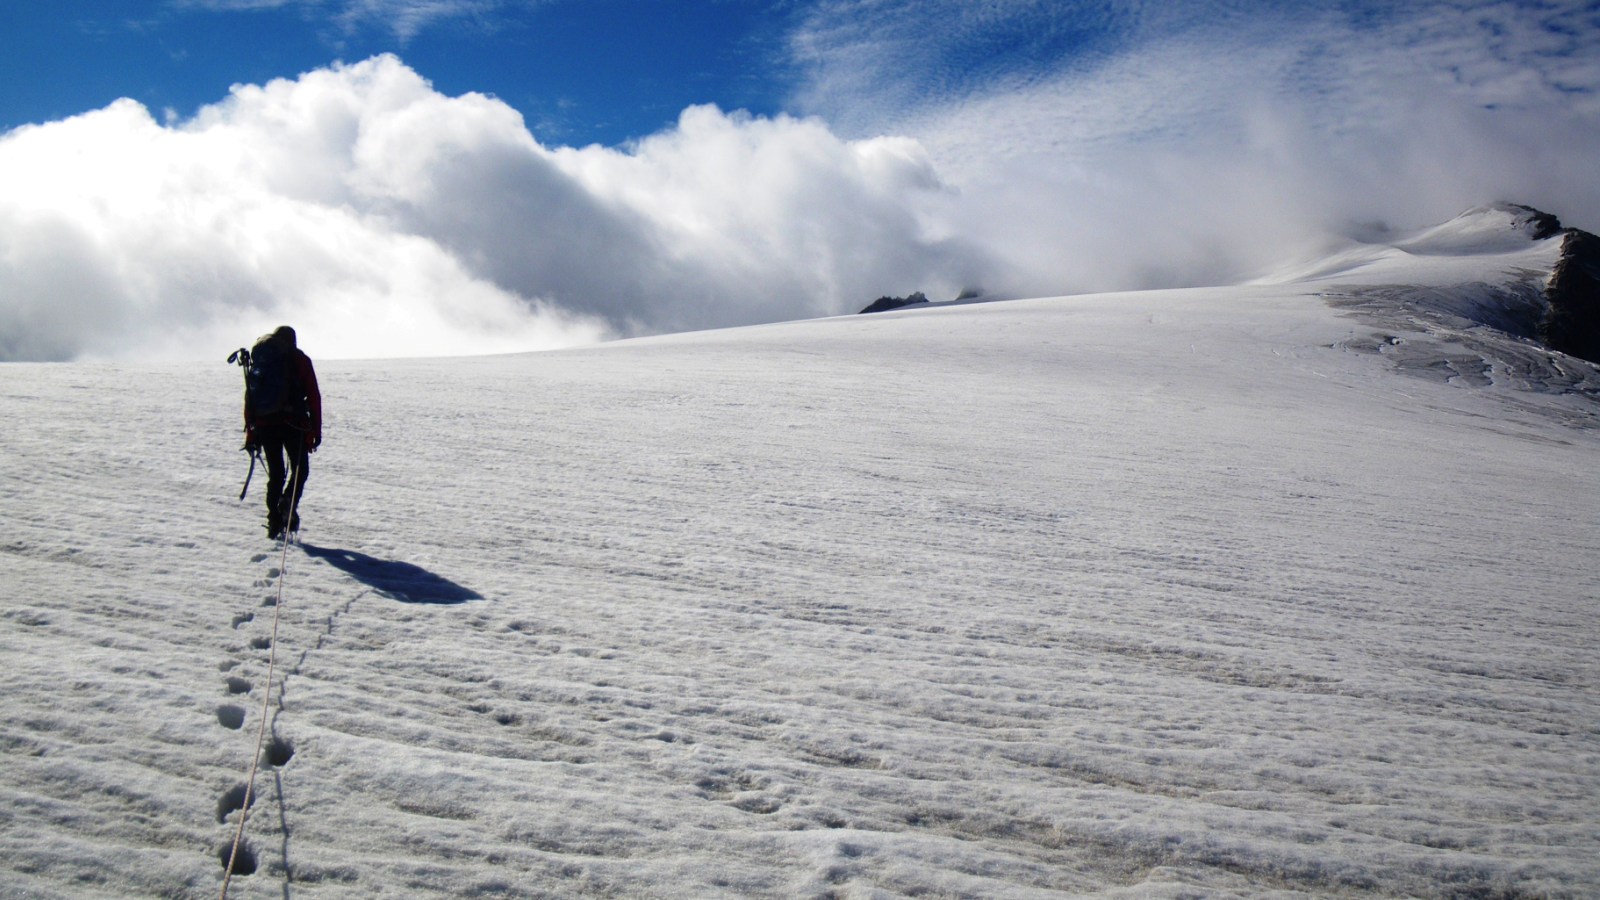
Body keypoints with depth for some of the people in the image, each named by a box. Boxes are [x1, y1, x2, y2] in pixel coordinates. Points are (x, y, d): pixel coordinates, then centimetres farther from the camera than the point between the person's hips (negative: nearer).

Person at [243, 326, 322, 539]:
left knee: (275, 473, 12)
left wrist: (250, 432, 15)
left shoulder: (256, 359, 15)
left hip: (263, 425, 4)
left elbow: (249, 397, 13)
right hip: (292, 423, -4)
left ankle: (274, 521, 4)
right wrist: (316, 431, -1)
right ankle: (288, 505, -18)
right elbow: (313, 396, -2)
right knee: (300, 469, 7)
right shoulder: (299, 359, 5)